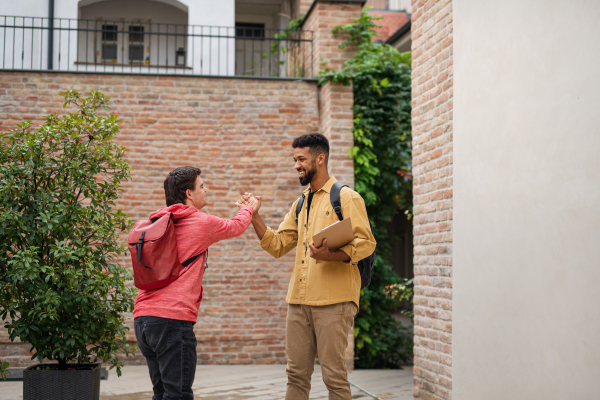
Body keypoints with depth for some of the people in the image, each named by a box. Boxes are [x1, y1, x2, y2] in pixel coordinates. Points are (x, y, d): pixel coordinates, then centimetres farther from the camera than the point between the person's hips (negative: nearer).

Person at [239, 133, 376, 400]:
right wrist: (254, 217, 4)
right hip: (299, 301, 7)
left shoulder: (346, 197, -1)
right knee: (297, 374, 9)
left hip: (333, 301, -6)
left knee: (334, 375, -3)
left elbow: (366, 243, -10)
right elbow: (277, 245, 16)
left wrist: (330, 255, -25)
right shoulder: (300, 204, 20)